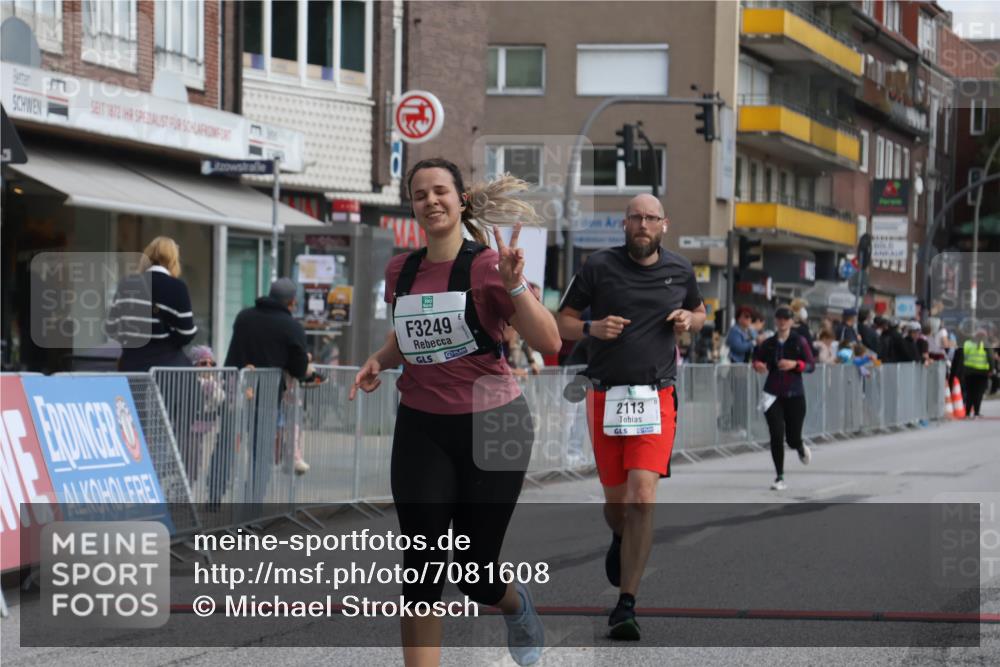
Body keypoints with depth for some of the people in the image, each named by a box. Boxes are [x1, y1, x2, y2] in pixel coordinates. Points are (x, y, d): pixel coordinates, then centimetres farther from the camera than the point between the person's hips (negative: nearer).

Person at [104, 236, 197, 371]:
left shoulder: (126, 285, 6)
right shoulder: (176, 287, -7)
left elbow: (111, 328, 8)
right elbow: (186, 333, -7)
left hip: (132, 365, 4)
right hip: (167, 367, -4)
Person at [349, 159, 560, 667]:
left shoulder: (486, 266, -11)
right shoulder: (400, 272, 4)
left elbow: (549, 344, -19)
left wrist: (515, 285, -31)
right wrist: (380, 360, 4)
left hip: (491, 426, -3)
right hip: (421, 429, 3)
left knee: (475, 575, 5)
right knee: (420, 568, -8)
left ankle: (516, 605, 42)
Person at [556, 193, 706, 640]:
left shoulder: (679, 270, 8)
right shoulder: (599, 267, 0)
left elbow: (699, 312, 26)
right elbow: (562, 322, 6)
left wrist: (689, 320, 2)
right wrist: (592, 328, -15)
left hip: (656, 399, 0)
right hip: (605, 397, 0)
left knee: (642, 498, -15)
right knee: (615, 501, 9)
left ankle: (625, 607, -13)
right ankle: (620, 539, 49)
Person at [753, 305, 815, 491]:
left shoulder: (799, 342, -2)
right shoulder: (769, 343, 5)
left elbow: (811, 365, -4)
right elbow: (757, 358, 19)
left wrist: (795, 364, -22)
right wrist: (757, 365, -5)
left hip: (794, 395, -1)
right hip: (773, 395, 1)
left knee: (793, 438, 3)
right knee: (776, 436, -8)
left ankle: (801, 448, 43)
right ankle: (779, 478, 1)